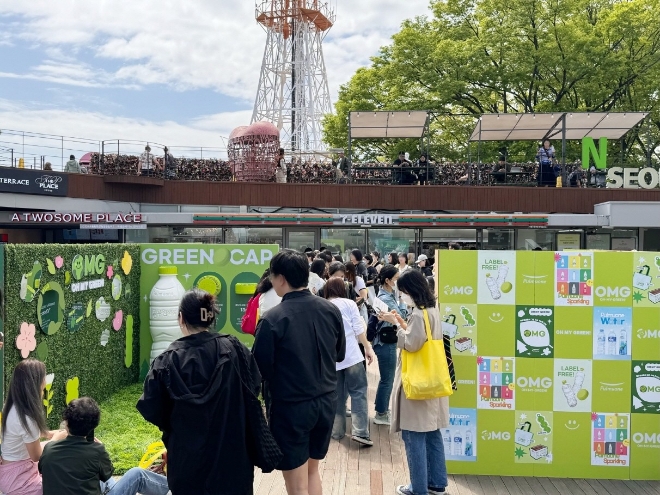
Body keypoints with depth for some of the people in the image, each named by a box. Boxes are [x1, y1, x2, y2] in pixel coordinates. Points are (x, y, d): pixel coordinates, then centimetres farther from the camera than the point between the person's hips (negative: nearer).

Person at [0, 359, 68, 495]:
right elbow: (37, 456, -16)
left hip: (14, 469, 9)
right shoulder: (26, 418, -30)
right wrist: (56, 438, -2)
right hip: (17, 479, -9)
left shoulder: (12, 407, -2)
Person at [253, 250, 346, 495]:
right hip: (327, 401, 6)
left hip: (291, 407, -5)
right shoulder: (331, 310, -4)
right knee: (312, 469, 25)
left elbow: (260, 368, -12)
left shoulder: (273, 319, -20)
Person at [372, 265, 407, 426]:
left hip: (387, 341, 10)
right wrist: (403, 299, -16)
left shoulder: (387, 295, 9)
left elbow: (397, 316, 9)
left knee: (387, 378, 21)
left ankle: (383, 409, 34)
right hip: (385, 342, -10)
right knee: (387, 379, 1)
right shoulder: (385, 299, -22)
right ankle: (381, 414, 14)